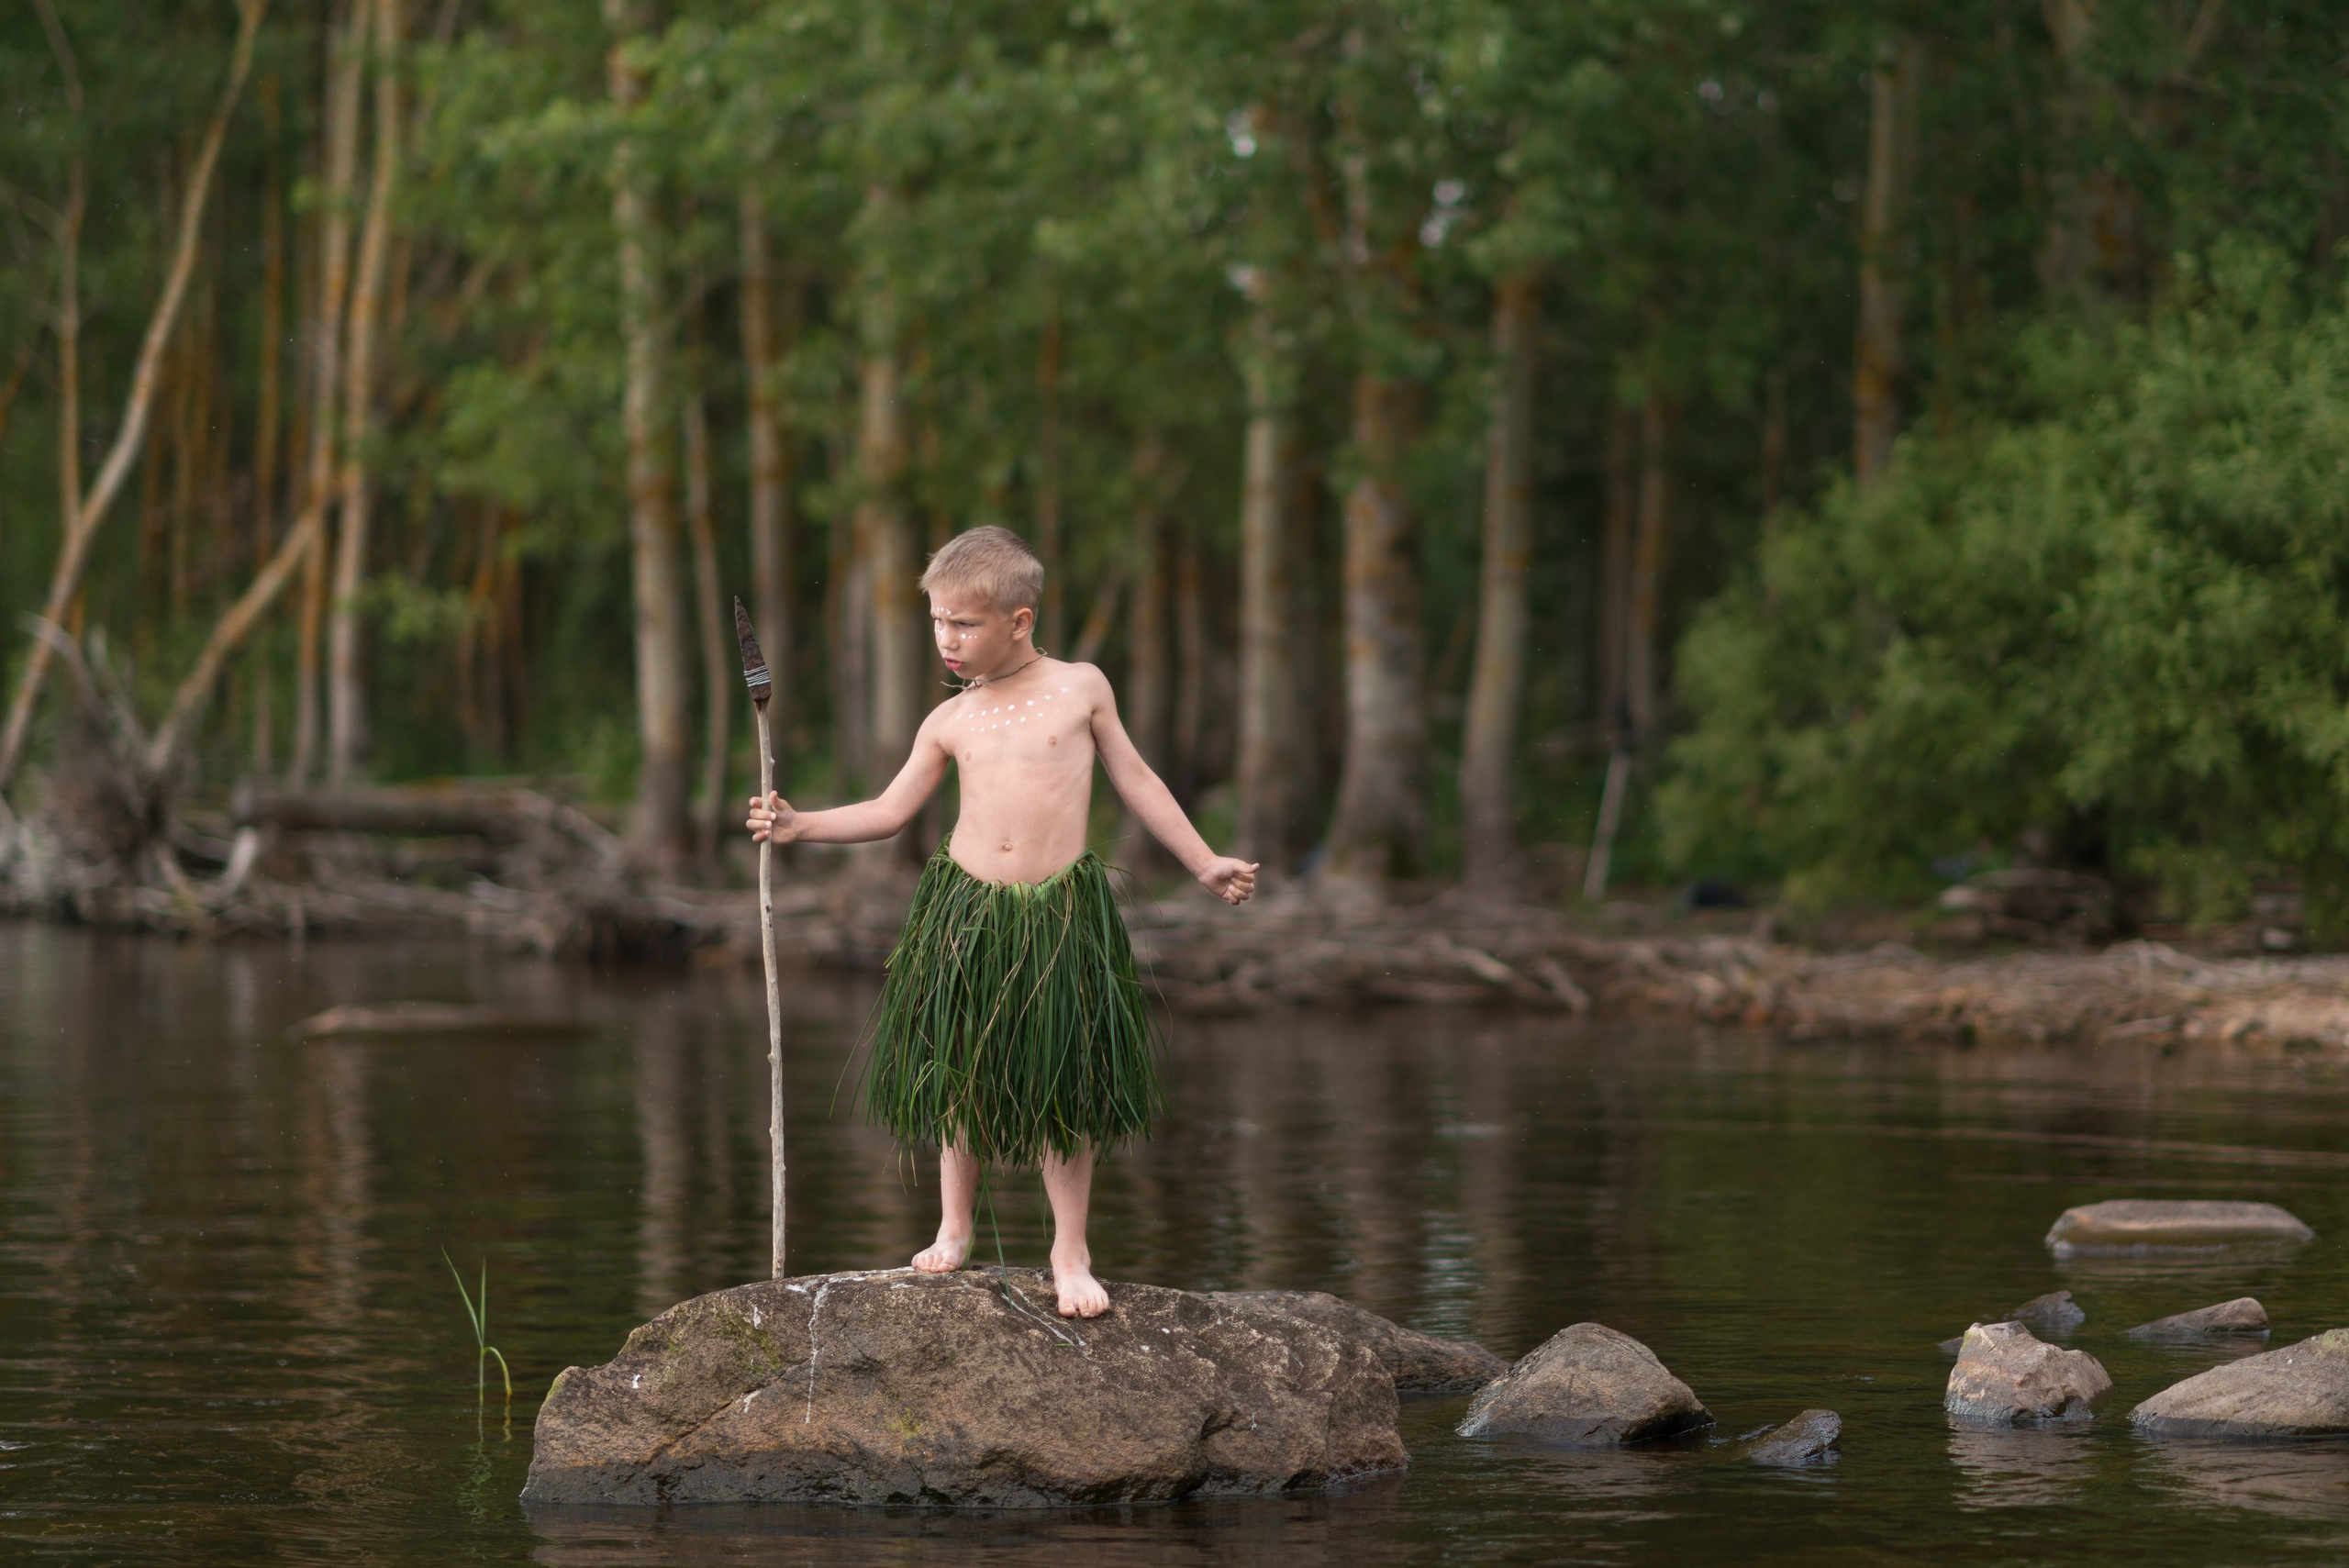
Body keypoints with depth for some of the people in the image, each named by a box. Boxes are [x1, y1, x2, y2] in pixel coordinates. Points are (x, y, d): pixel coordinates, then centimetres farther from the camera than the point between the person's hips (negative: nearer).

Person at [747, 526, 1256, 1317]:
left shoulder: (1080, 687, 2)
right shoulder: (951, 721, 5)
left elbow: (1136, 780, 10)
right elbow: (890, 811, 8)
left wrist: (1204, 863, 11)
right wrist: (797, 825, -4)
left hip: (1060, 909, -2)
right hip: (967, 909, 2)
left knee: (1063, 1088, 1)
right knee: (962, 1075, 8)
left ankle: (1070, 1253, 11)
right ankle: (954, 1229, 24)